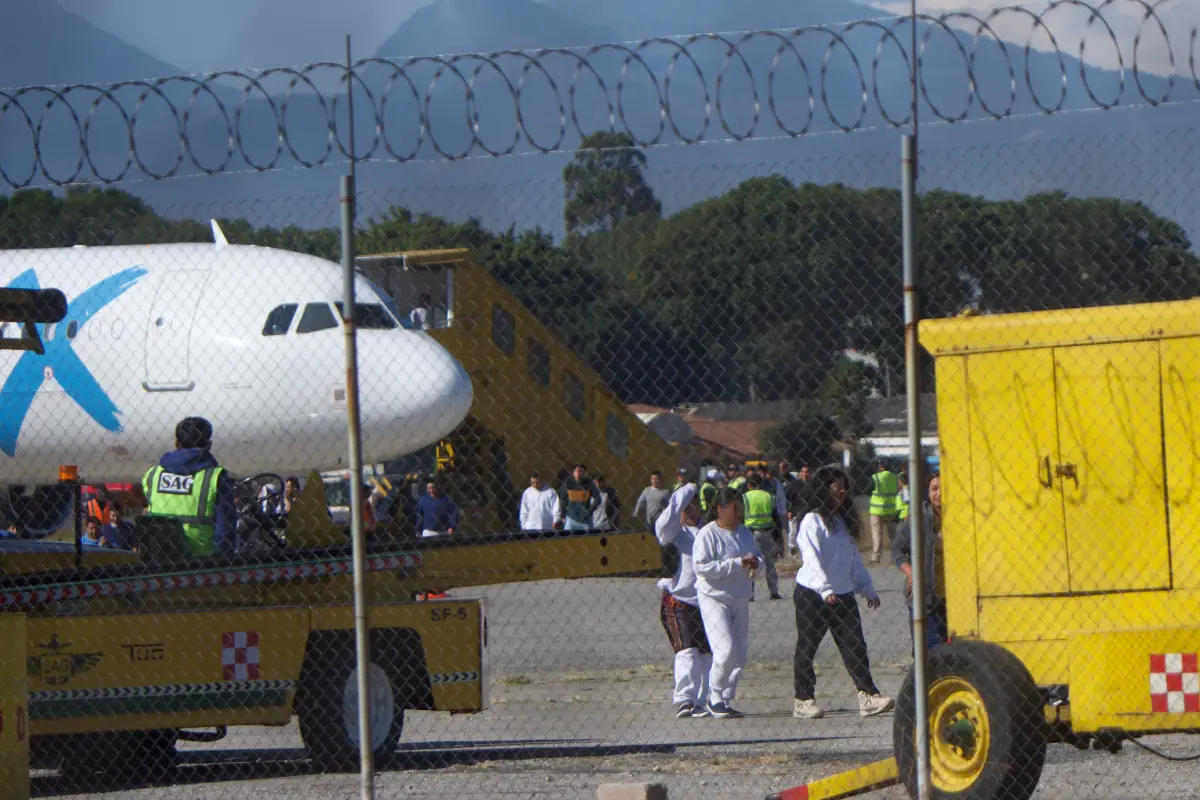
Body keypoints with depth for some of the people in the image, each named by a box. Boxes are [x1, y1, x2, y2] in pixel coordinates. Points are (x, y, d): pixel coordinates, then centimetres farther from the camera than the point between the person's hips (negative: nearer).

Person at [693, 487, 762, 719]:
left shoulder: (744, 533, 10)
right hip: (715, 599, -7)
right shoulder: (707, 535, -12)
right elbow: (701, 567, -21)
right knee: (726, 651, -16)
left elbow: (758, 556, 22)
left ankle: (725, 700, 17)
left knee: (740, 655, 6)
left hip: (740, 599, 7)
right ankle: (715, 698, 0)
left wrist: (755, 562, -5)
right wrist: (737, 564, -23)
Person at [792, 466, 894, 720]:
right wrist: (825, 591, -29)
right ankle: (804, 700, 10)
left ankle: (868, 696, -10)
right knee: (807, 648, 3)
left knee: (855, 646, -4)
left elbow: (855, 559, 23)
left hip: (843, 593, 6)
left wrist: (868, 589, 21)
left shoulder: (843, 522, 15)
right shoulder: (812, 521, -8)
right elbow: (812, 559, -19)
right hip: (812, 594, -6)